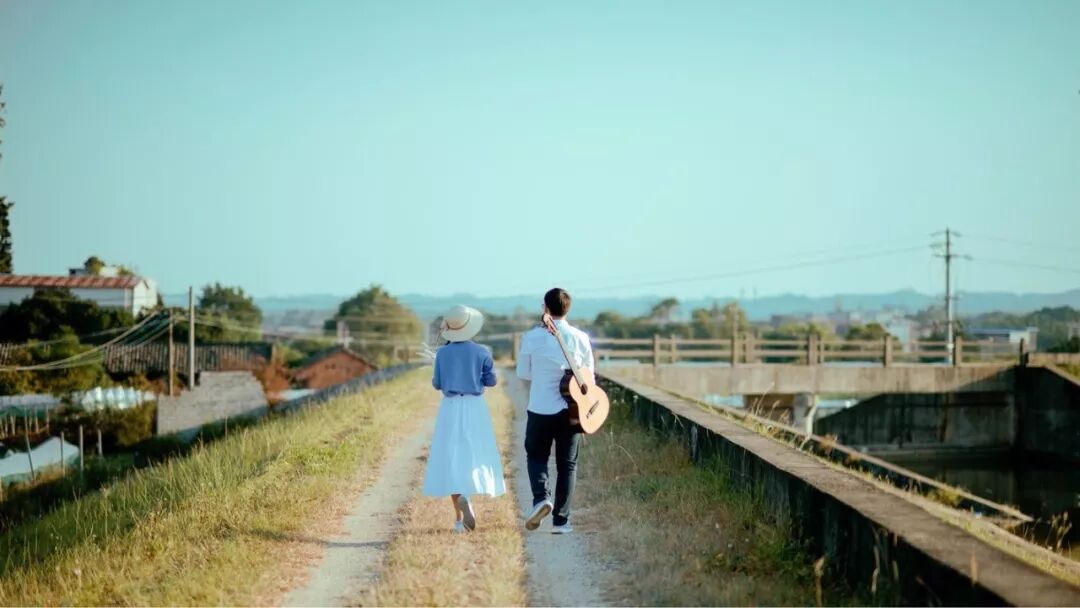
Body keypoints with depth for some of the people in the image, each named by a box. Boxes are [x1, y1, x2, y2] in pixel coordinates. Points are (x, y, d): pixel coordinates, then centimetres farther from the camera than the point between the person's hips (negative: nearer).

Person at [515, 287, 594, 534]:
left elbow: (524, 375, 2)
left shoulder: (531, 337, -7)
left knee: (536, 455, 18)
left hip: (540, 409, -1)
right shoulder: (580, 338, -3)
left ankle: (541, 497, -7)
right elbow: (589, 375, 6)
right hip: (571, 410, 1)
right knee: (567, 463, 11)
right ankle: (561, 520, 8)